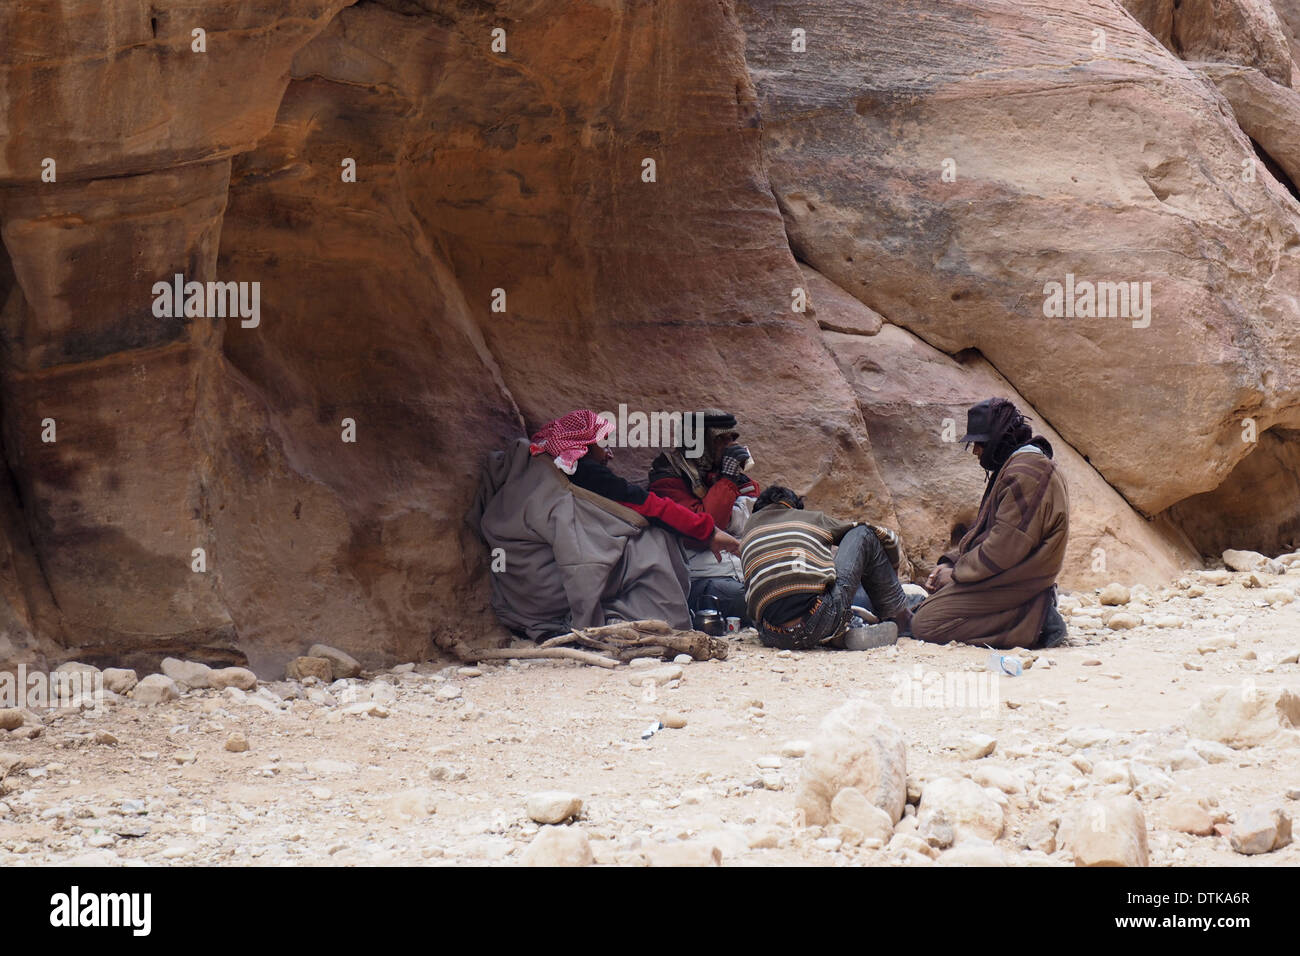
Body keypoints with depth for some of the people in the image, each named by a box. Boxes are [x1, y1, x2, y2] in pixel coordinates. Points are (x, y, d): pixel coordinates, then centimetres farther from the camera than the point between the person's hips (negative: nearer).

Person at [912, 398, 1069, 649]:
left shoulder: (1027, 473, -19)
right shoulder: (1010, 468, 16)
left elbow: (1006, 546, -24)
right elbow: (983, 529, 21)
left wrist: (957, 573, -13)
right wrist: (951, 562, 6)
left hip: (1016, 586, -11)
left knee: (925, 625, -17)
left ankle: (1035, 622, -14)